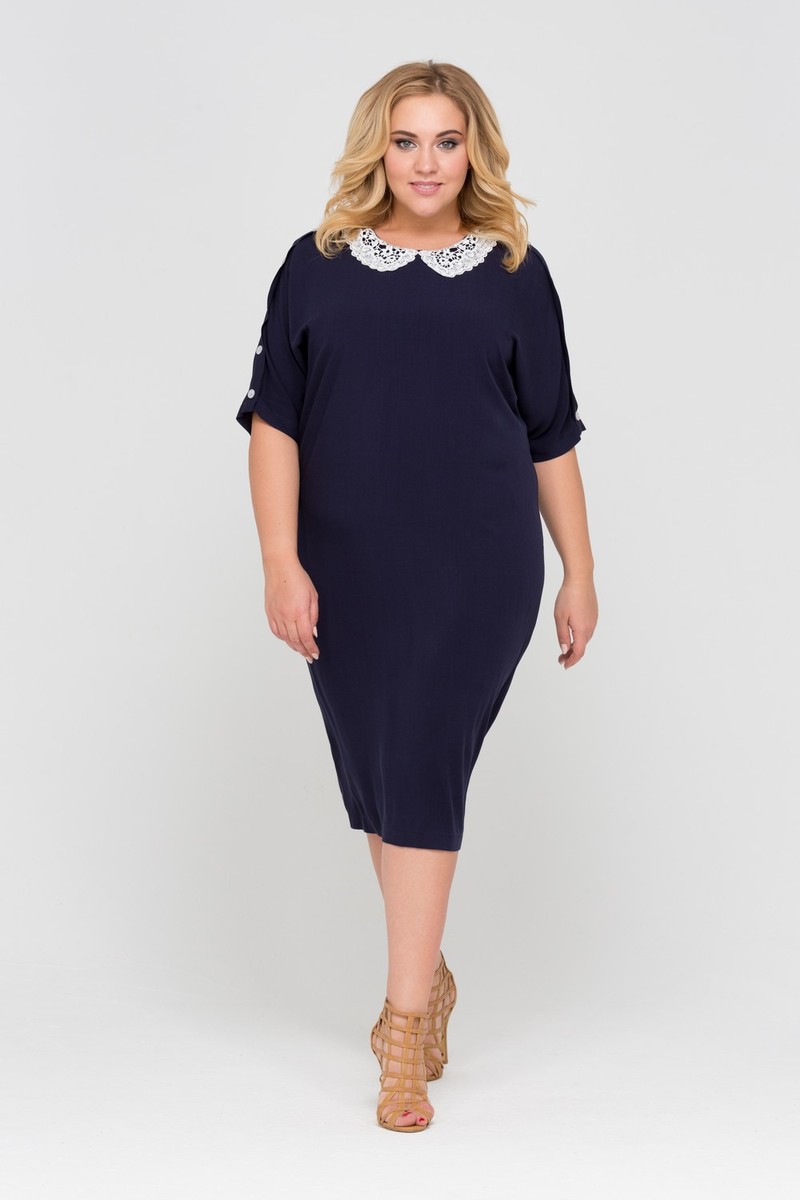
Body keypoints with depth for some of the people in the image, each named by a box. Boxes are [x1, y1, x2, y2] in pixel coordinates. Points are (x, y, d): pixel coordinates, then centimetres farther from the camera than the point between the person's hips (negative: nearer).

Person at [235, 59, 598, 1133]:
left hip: (477, 570, -2)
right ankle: (428, 976, 30)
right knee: (375, 781, 10)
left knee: (421, 773, -6)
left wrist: (579, 575, 7)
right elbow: (275, 420, 0)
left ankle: (405, 1017, 2)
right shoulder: (319, 267, 4)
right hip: (348, 571, 2)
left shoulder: (515, 274, 4)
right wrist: (281, 561, -9)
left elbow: (551, 438, 7)